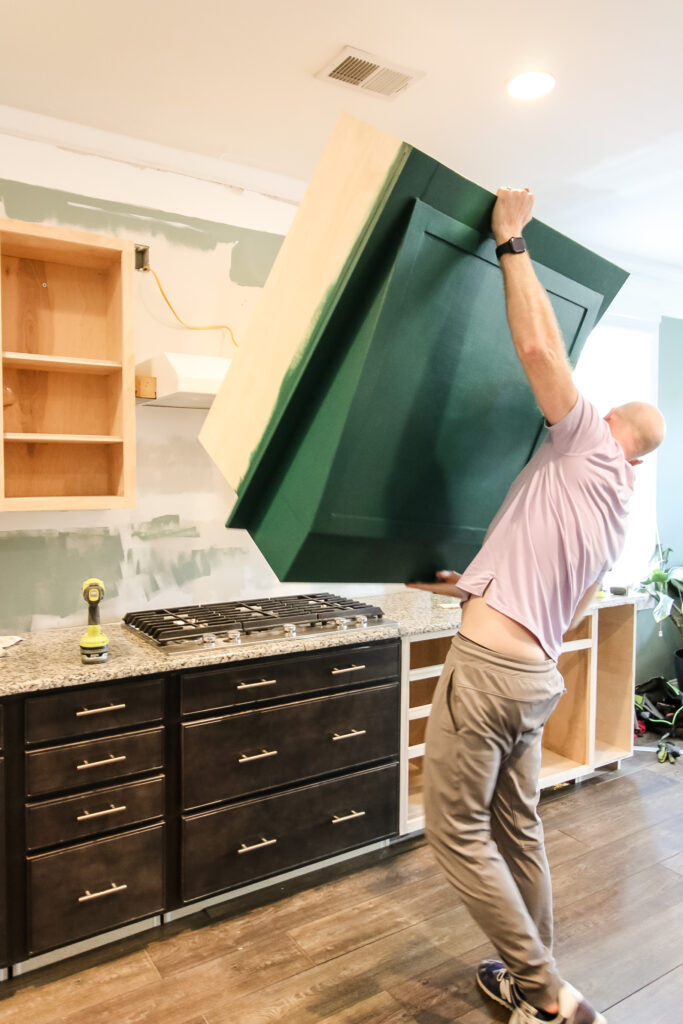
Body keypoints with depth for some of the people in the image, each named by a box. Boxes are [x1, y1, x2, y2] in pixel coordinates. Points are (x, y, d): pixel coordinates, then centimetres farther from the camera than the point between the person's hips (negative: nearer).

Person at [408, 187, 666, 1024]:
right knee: (516, 826, 21)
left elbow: (536, 344, -12)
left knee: (457, 831, 5)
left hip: (488, 665, -9)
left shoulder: (587, 444, -3)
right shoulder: (618, 520, 19)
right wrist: (481, 589, 34)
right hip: (536, 675, 9)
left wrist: (510, 241, 0)